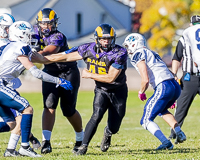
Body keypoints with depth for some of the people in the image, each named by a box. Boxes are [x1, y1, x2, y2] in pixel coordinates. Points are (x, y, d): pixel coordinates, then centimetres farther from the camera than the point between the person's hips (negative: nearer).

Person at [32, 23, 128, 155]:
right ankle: (84, 146, -15)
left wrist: (89, 75, -17)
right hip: (101, 90, 2)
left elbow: (110, 78, -26)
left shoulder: (119, 53, -23)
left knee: (114, 127, 3)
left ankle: (108, 133, 41)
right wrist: (42, 59, -6)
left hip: (118, 91, -2)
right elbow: (65, 57, -6)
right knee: (97, 115, -23)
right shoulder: (89, 49, -10)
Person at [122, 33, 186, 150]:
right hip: (176, 87, 9)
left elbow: (146, 80, -11)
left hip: (164, 88, -9)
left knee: (146, 120, 2)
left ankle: (166, 142, -17)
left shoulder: (138, 55, -1)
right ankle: (179, 132, 14)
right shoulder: (151, 53, 26)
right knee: (161, 109, 35)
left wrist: (141, 92, 9)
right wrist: (171, 98, 32)